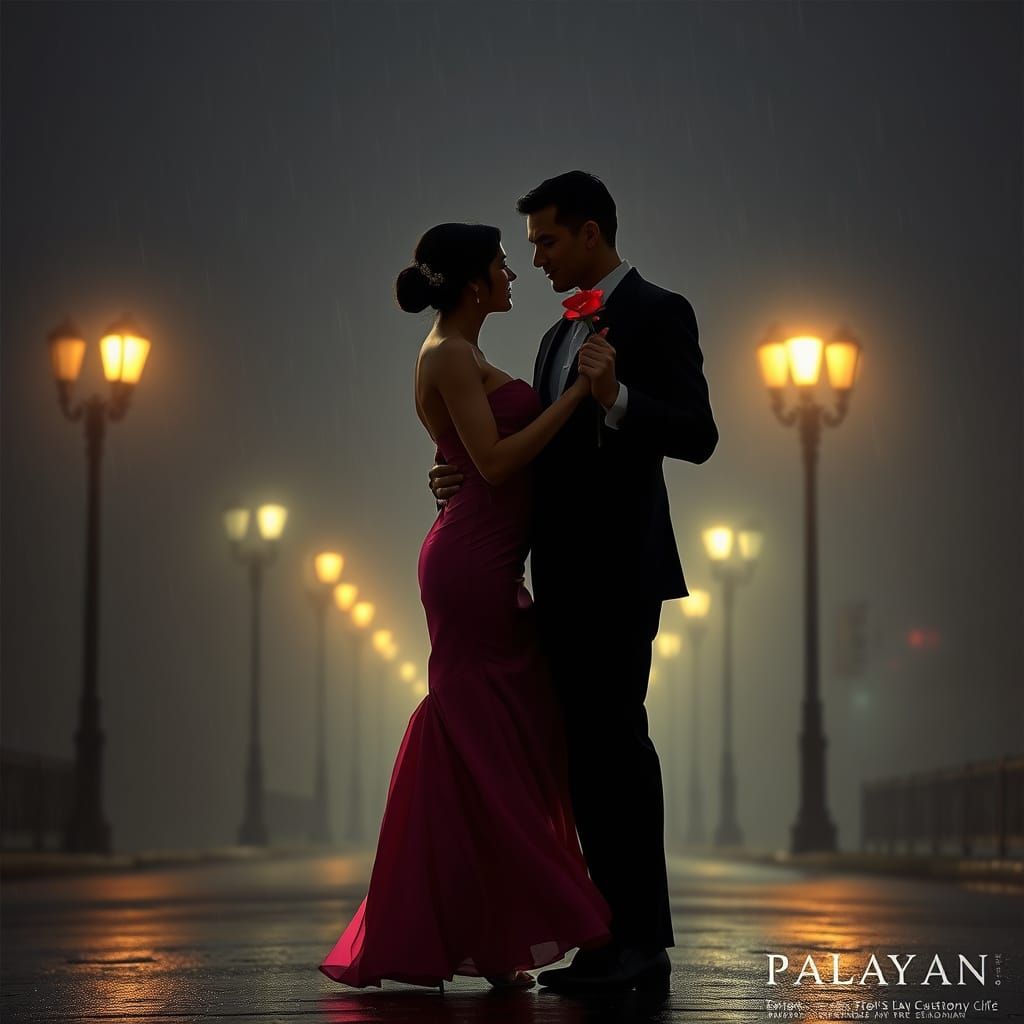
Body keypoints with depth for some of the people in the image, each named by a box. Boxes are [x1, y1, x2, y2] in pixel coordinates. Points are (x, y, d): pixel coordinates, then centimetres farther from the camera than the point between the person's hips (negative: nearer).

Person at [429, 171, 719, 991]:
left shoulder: (659, 313, -5)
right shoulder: (562, 336, 21)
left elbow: (697, 436, -14)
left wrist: (617, 399, -29)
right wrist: (475, 479, 5)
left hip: (620, 569, -8)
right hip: (565, 574, 9)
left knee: (614, 741, -10)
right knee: (589, 752, 7)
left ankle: (642, 936, -4)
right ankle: (626, 935, 12)